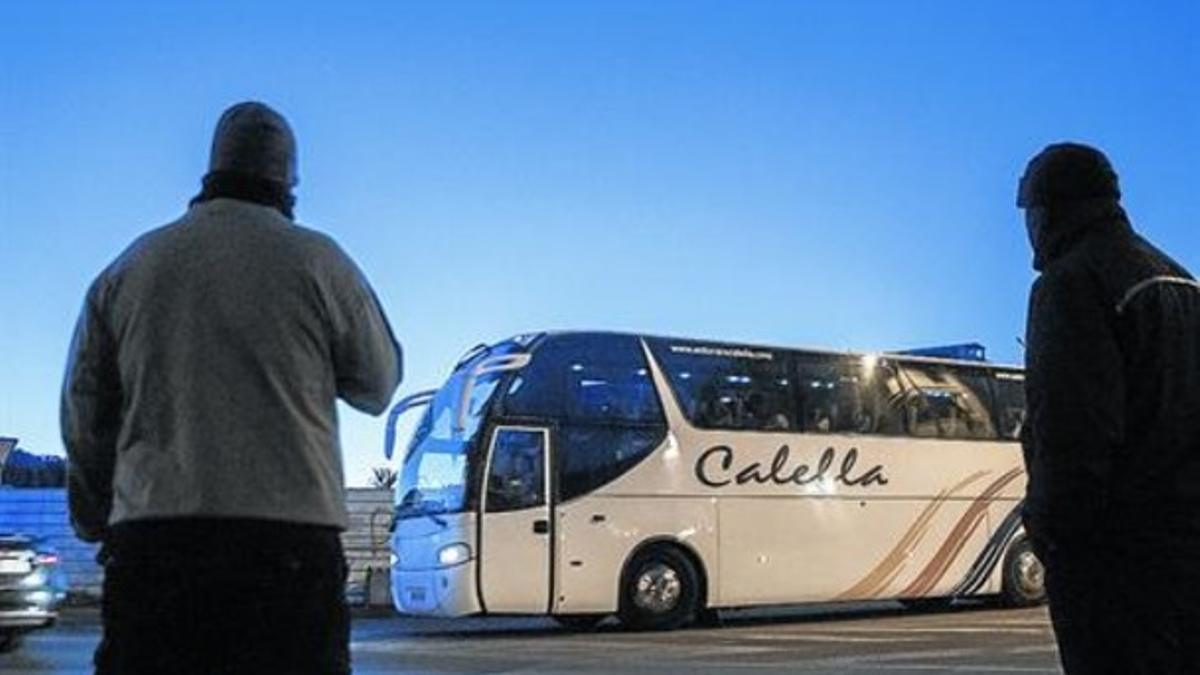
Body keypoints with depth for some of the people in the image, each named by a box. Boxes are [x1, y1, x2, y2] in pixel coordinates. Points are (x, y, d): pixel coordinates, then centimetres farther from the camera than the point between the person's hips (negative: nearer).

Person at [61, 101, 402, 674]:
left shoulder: (127, 270, 12)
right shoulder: (317, 261, 2)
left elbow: (84, 422, 15)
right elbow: (377, 386, 12)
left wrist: (99, 521, 29)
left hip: (150, 546, 3)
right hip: (290, 544, -2)